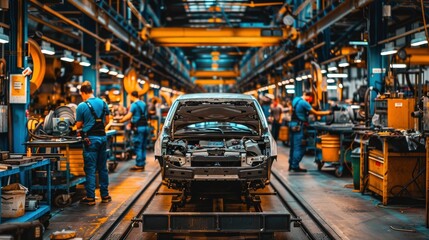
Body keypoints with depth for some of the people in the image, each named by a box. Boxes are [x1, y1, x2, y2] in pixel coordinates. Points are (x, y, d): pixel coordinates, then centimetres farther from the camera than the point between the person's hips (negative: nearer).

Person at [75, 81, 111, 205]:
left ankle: (90, 197, 3)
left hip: (90, 139, -5)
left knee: (90, 169, 0)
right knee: (103, 168, 13)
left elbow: (78, 126, -3)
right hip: (102, 137, 5)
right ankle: (105, 195, 18)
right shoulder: (103, 103, 5)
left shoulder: (82, 106, -10)